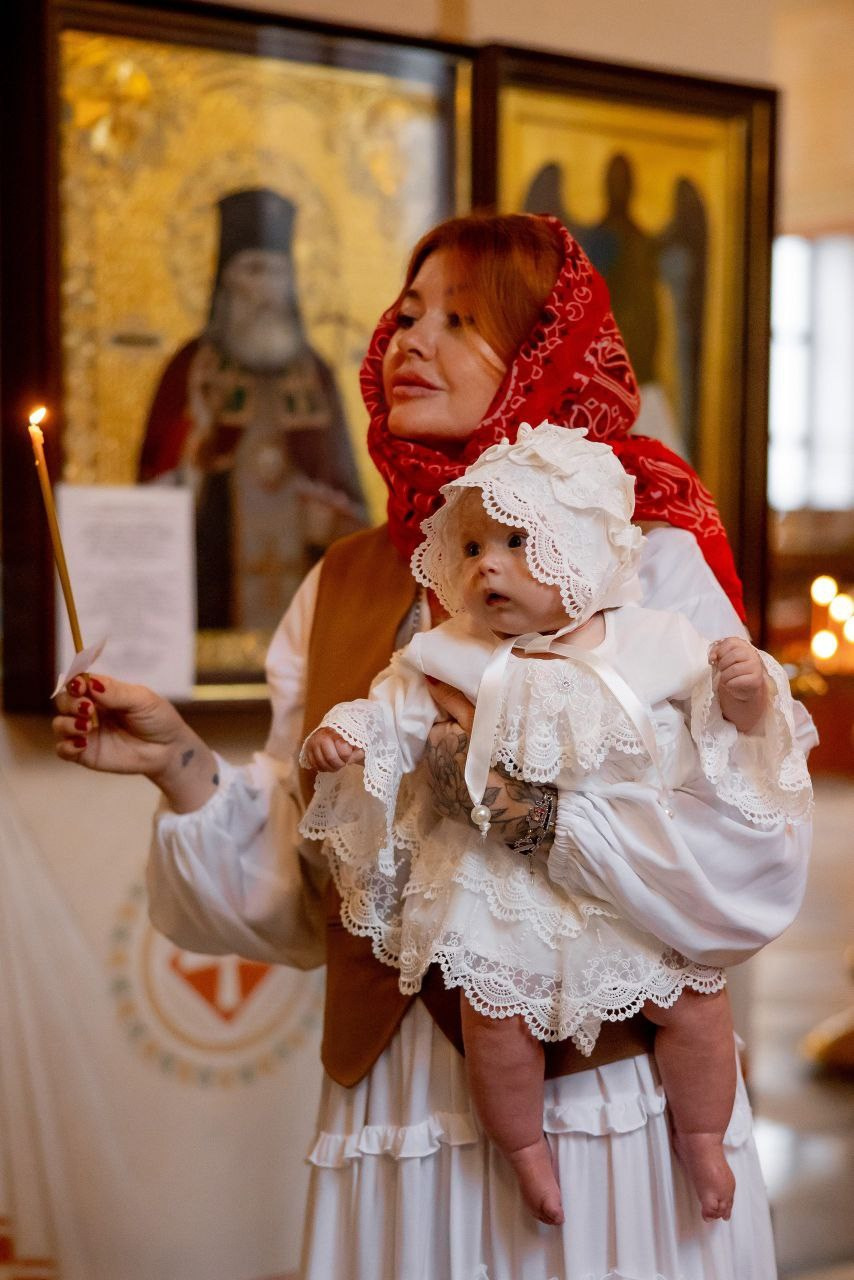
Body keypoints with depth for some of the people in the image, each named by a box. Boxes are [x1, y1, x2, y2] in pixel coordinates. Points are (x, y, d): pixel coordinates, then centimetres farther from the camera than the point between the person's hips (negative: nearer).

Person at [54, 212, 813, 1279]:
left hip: (603, 1094, -4)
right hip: (397, 1103, 4)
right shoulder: (342, 589, 9)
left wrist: (553, 802, -25)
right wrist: (184, 768, -4)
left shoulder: (646, 562, -5)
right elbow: (304, 891, 9)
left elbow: (760, 852, -15)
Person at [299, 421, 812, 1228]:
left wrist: (744, 686, -17)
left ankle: (701, 1141, 25)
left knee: (692, 1001, -1)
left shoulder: (652, 643, -2)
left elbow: (726, 720, 3)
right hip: (505, 880, 0)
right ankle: (525, 1151, 14)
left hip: (641, 876, 0)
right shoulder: (455, 659, 0)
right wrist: (343, 732, -15)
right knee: (493, 1007, -12)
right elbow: (395, 713, 4)